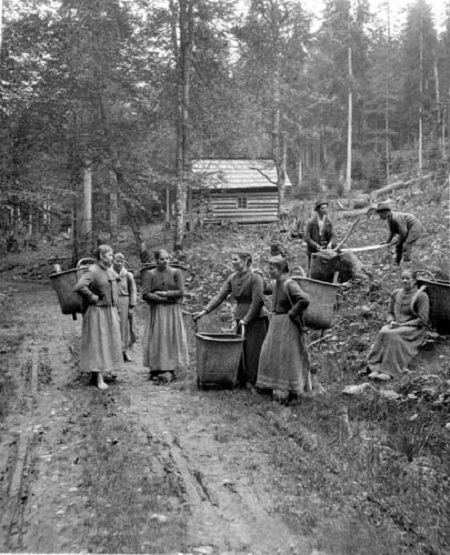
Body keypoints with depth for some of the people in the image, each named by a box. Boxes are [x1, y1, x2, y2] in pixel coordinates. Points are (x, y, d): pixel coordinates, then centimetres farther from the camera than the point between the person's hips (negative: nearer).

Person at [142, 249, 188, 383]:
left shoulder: (176, 272, 3)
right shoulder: (149, 274, 1)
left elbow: (181, 292, -5)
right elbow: (145, 294, -9)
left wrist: (164, 293, -11)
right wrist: (166, 299, -11)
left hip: (173, 312, 0)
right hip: (156, 312, 0)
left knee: (172, 339, -2)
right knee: (156, 340, -2)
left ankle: (169, 370, -1)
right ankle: (155, 370, 3)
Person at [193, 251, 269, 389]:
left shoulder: (255, 277, -12)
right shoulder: (233, 278, 9)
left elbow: (258, 301, -18)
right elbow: (220, 296, 3)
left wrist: (246, 320, -20)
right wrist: (205, 310, -8)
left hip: (255, 320, -6)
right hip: (240, 319, 6)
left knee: (253, 351, -4)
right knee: (239, 351, 6)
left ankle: (253, 382, 4)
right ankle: (242, 380, 14)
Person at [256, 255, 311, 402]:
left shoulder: (290, 285, -19)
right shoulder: (277, 285, 9)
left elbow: (304, 300, -31)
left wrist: (292, 313, -21)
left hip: (287, 325, -9)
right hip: (275, 323, 9)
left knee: (286, 356, -2)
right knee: (271, 354, 14)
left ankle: (289, 389, 9)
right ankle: (276, 385, 26)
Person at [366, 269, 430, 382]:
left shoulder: (421, 296, -2)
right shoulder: (396, 294, 14)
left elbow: (422, 320, -8)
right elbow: (390, 313, 19)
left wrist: (403, 324, -14)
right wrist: (391, 321, -5)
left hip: (413, 328, -4)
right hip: (396, 326, 4)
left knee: (393, 335, -35)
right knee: (383, 333, -30)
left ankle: (389, 371, -41)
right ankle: (375, 369, -40)